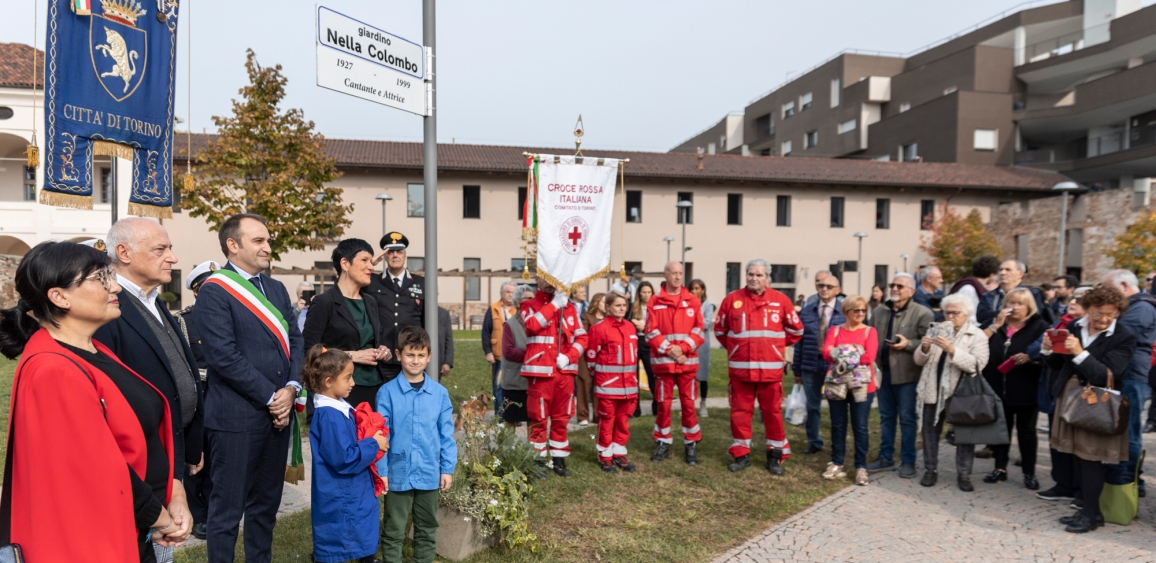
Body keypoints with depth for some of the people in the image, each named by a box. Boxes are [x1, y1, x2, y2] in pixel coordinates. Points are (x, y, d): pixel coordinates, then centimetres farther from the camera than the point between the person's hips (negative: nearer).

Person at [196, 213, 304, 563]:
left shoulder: (276, 289, 13)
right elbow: (225, 356, -16)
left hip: (278, 412, 7)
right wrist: (271, 396, -13)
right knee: (228, 507, 6)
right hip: (236, 416, -6)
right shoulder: (214, 291, -9)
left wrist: (291, 389, -6)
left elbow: (294, 341, 10)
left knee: (266, 504, 17)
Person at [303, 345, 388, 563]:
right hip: (338, 502, -9)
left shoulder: (338, 408, 4)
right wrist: (373, 445, -16)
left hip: (351, 496, 9)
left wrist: (372, 440, 0)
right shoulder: (329, 417, -26)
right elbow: (344, 460, -27)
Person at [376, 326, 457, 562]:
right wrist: (381, 471, -8)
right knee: (393, 531, 13)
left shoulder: (440, 393, -3)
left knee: (427, 529, 18)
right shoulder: (387, 392, -10)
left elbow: (446, 435, 2)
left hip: (430, 473, 2)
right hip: (398, 473, -2)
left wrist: (447, 469, 1)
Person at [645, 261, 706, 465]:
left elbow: (699, 331, 0)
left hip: (687, 361, 1)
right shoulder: (654, 302, 2)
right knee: (663, 403, 6)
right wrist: (669, 349, -14)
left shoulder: (693, 301, 6)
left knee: (688, 404, 5)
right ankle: (663, 443, 19)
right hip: (662, 361, -1)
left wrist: (683, 347, -14)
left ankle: (691, 444, 16)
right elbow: (651, 333, -4)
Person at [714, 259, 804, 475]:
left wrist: (777, 345, 11)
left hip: (771, 369, -1)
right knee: (740, 411, 6)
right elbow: (719, 329, 12)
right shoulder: (732, 300, 0)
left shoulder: (781, 300, -1)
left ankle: (775, 455, 18)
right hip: (740, 368, 1)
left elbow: (796, 329, 10)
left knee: (773, 412, 6)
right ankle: (741, 454, 18)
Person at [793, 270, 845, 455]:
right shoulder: (807, 311, 5)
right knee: (812, 406, 11)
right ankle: (814, 442, 28)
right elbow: (800, 340, 5)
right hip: (811, 365, 2)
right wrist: (797, 369, 5)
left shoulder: (845, 312, -4)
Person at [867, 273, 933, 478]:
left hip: (907, 375, -5)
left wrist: (908, 344, -23)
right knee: (886, 417, 13)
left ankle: (908, 461, 14)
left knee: (907, 419, 3)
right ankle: (886, 458, 23)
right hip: (883, 372, 5)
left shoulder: (922, 313, -7)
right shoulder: (879, 312, 11)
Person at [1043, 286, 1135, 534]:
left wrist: (1080, 353, -33)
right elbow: (1058, 366, 10)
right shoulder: (1073, 327, 2)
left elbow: (1105, 376, -22)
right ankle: (1086, 507, 23)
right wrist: (1049, 349, -10)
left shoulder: (1124, 338, -11)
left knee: (1090, 459, -2)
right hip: (1070, 399, 5)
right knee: (1078, 457, 11)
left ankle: (1092, 514, 10)